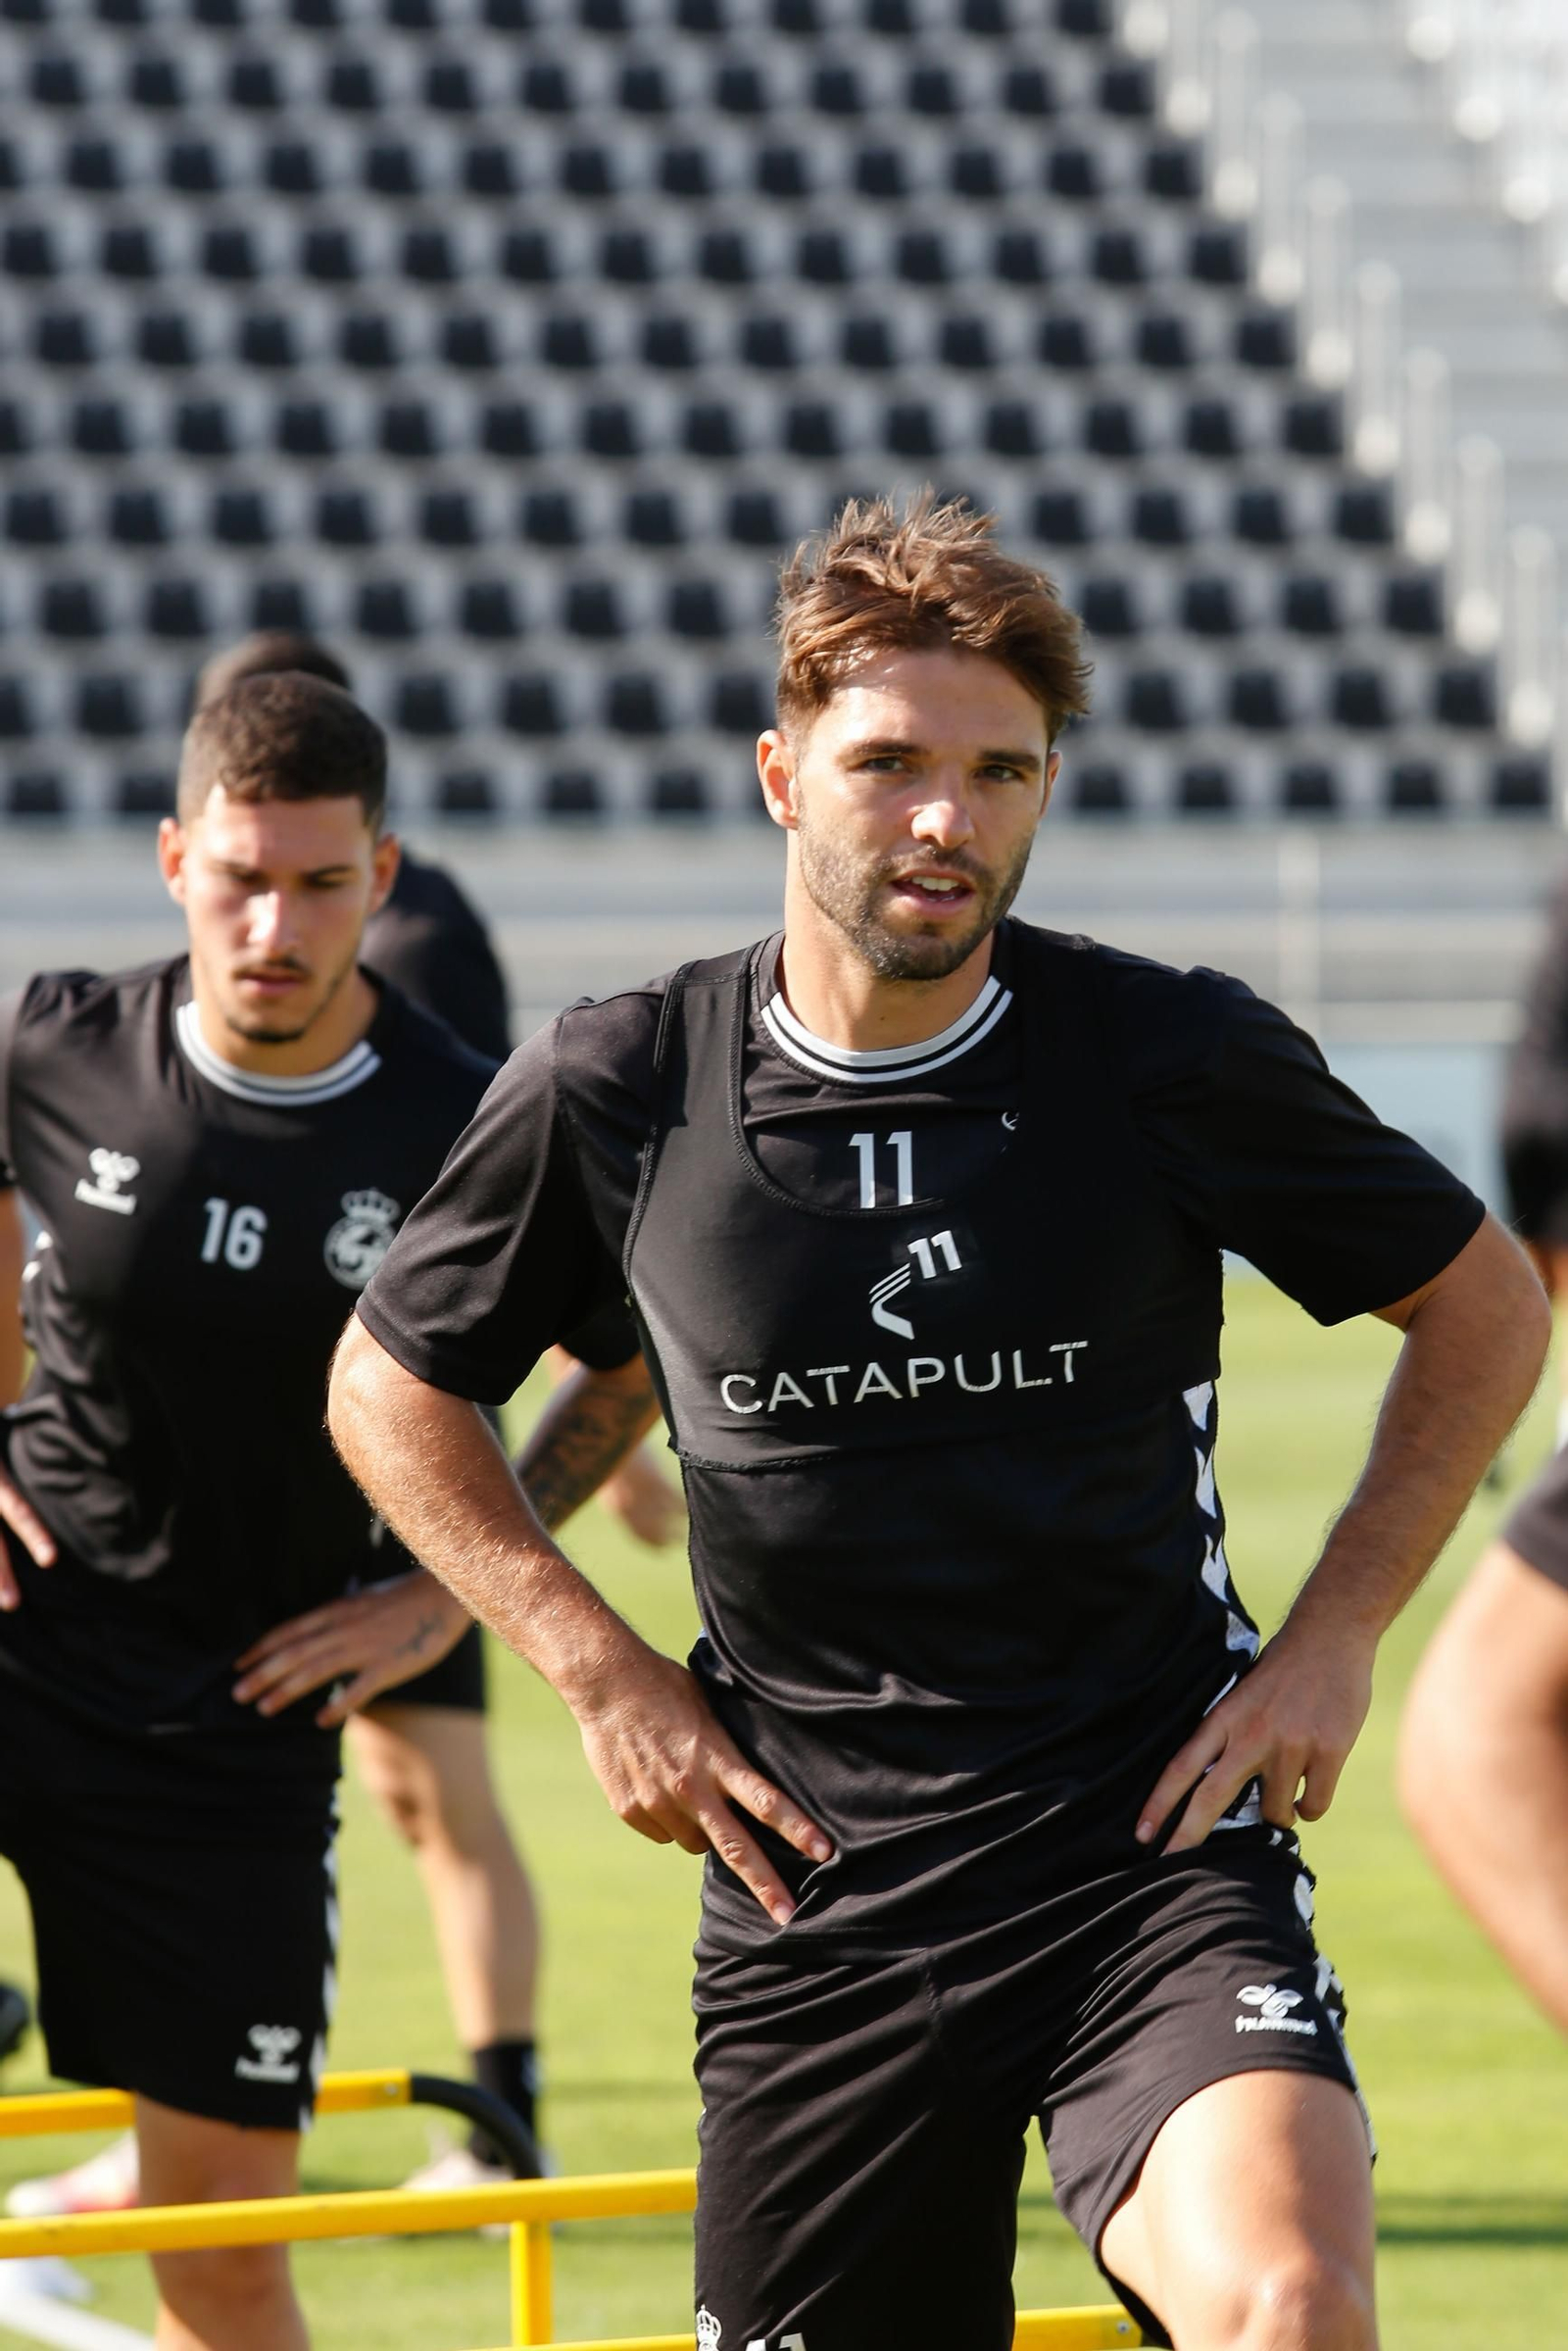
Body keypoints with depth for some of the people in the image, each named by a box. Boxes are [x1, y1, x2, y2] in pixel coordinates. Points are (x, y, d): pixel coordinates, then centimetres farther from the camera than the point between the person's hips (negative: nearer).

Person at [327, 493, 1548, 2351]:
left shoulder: (1182, 1062, -6)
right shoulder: (615, 1096, -3)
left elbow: (1483, 1309, 9)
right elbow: (389, 1387, 14)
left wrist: (1332, 1639, 2)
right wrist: (598, 1673, 3)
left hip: (1157, 1843, -2)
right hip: (812, 1892, 2)